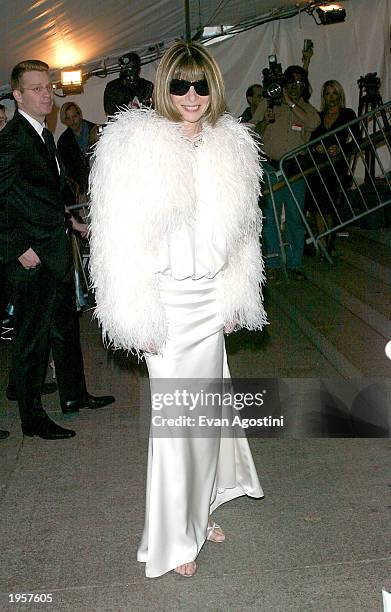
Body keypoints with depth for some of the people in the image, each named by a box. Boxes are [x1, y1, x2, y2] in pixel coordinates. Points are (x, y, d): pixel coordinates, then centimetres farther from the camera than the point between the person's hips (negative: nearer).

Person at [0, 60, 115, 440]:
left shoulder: (45, 135, 14)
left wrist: (67, 220, 18)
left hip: (57, 249, 10)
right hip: (32, 257, -10)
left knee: (65, 326, 19)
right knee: (32, 337, 1)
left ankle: (74, 395, 35)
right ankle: (32, 418, 14)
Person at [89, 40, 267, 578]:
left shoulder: (230, 144, 5)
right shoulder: (135, 143, -11)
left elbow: (239, 230, 13)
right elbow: (121, 237, -13)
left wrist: (234, 297, 10)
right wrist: (138, 318, -15)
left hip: (212, 297, 5)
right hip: (166, 296, -5)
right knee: (174, 416, 1)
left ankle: (201, 509, 36)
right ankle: (175, 536, 20)